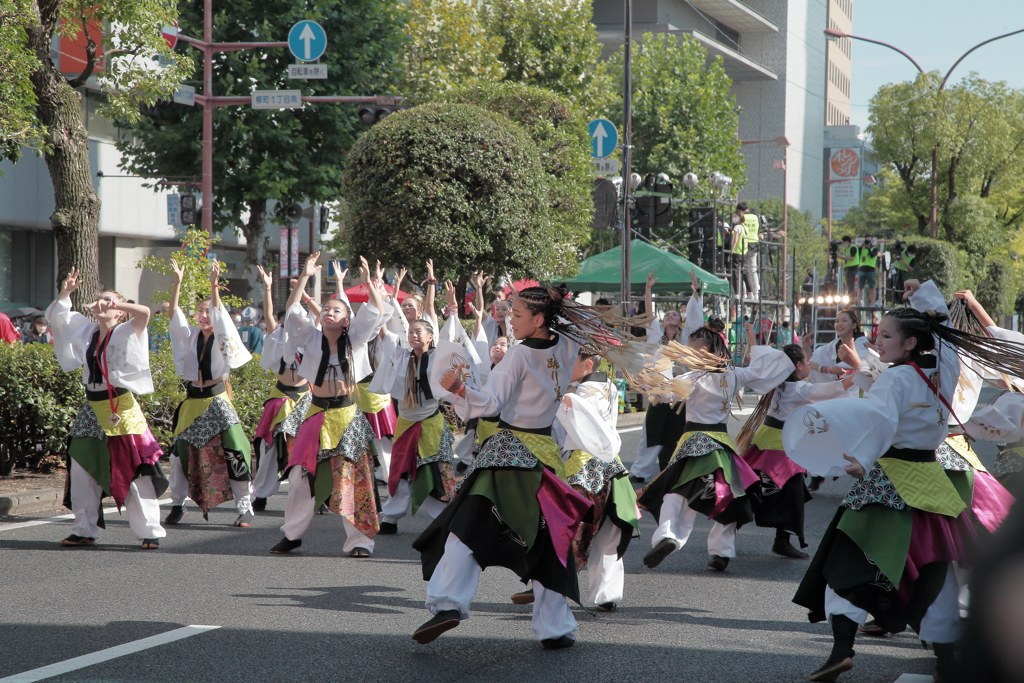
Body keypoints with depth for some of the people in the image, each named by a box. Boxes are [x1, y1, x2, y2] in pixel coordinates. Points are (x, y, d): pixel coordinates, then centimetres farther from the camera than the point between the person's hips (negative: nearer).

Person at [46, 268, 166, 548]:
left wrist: (111, 304, -25)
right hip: (92, 409, 6)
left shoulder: (127, 333, -5)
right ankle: (84, 530, 15)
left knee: (133, 472, -6)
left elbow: (144, 312, -24)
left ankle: (149, 532, -1)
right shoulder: (86, 331, 12)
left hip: (121, 410, -6)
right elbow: (57, 315, 21)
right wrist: (65, 293, 6)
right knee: (82, 471, 5)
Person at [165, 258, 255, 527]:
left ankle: (244, 508, -3)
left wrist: (214, 284, -28)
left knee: (232, 453, -8)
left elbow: (219, 314, -17)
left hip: (217, 401, -4)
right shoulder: (191, 336, 8)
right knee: (181, 452, 4)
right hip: (192, 401, 4)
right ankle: (177, 505, 15)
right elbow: (175, 316, -5)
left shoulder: (222, 338, -1)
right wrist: (177, 283, -17)